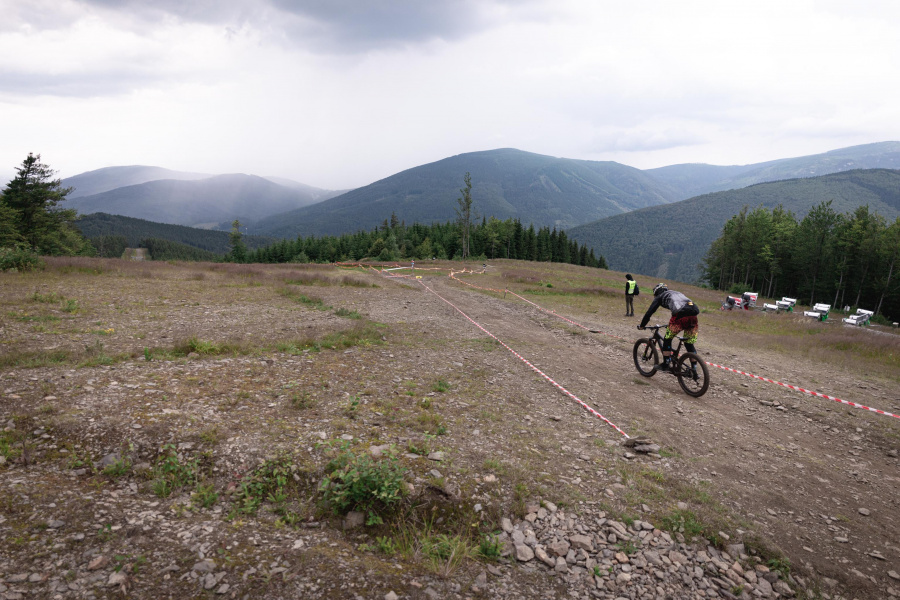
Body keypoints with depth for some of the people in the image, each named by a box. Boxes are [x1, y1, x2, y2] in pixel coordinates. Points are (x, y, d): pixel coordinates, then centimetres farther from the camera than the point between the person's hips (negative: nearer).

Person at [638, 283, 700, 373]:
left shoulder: (660, 297, 21)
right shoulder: (677, 293, 39)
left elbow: (649, 312, 16)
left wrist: (641, 326, 28)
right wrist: (670, 324, 60)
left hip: (680, 315, -6)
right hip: (693, 315, 6)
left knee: (667, 340, 14)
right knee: (689, 344, 17)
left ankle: (666, 364, 15)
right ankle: (694, 368, 15)